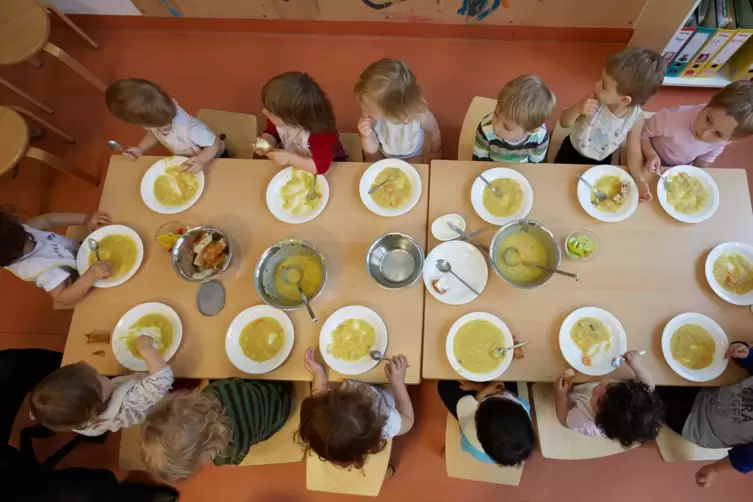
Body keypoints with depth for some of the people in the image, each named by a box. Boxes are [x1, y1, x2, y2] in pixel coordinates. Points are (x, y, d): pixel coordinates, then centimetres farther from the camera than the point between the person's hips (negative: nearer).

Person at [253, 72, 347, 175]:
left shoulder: (320, 130, -38)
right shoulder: (278, 118, -21)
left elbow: (322, 165, -39)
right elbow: (272, 133, 0)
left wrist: (289, 158, -41)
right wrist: (266, 143, -22)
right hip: (293, 163, 5)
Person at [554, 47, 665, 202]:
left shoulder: (636, 118, -25)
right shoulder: (595, 99, -27)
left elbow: (634, 152, -16)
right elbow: (564, 122, -17)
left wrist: (640, 180, -32)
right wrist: (578, 108, -40)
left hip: (600, 163, 0)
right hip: (571, 152, 0)